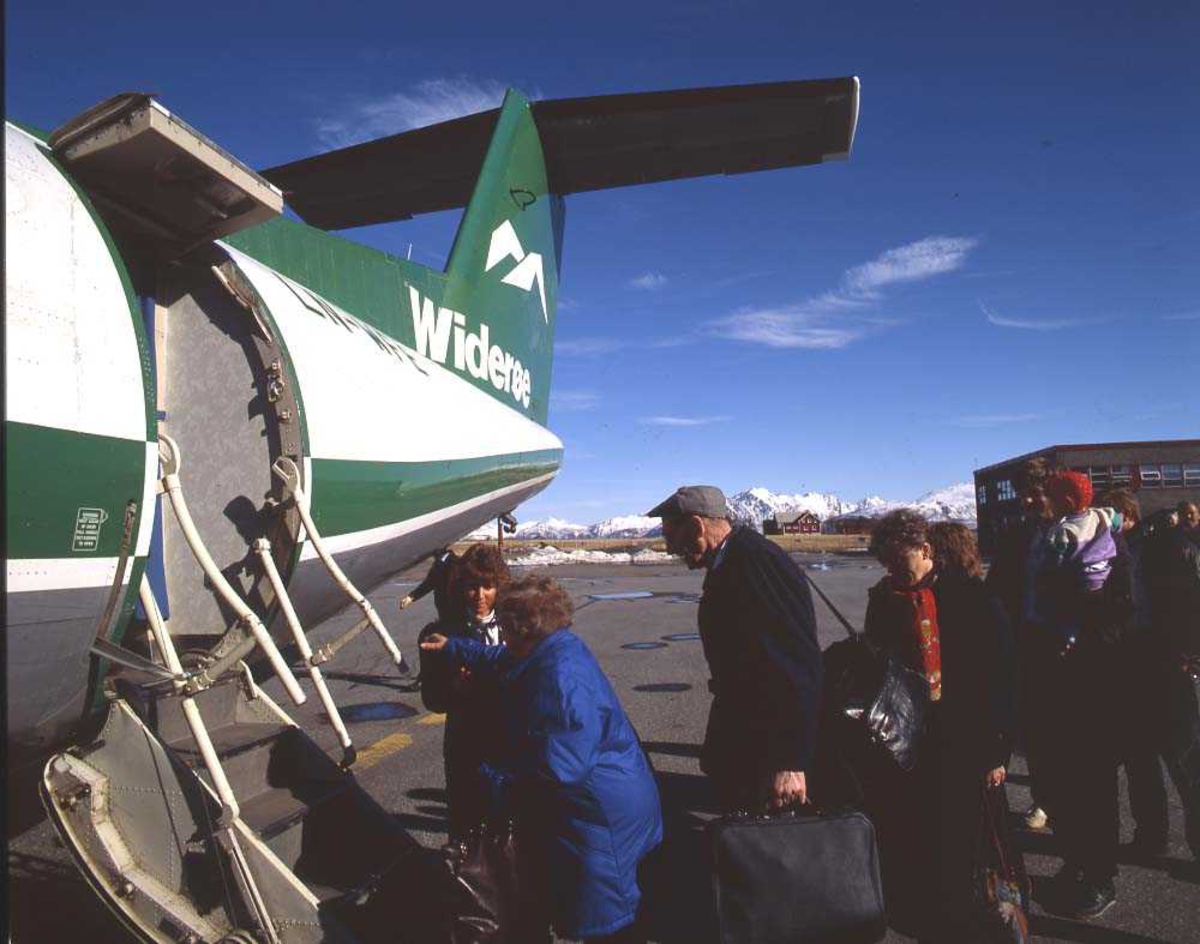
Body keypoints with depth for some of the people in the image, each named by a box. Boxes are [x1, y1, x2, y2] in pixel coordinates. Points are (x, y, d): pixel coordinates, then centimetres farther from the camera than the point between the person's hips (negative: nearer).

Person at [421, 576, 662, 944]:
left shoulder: (560, 680, -31)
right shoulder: (557, 650, 2)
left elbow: (557, 770, -32)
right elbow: (499, 659, 24)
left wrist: (495, 780, -18)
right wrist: (452, 646, 31)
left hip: (605, 813, -11)